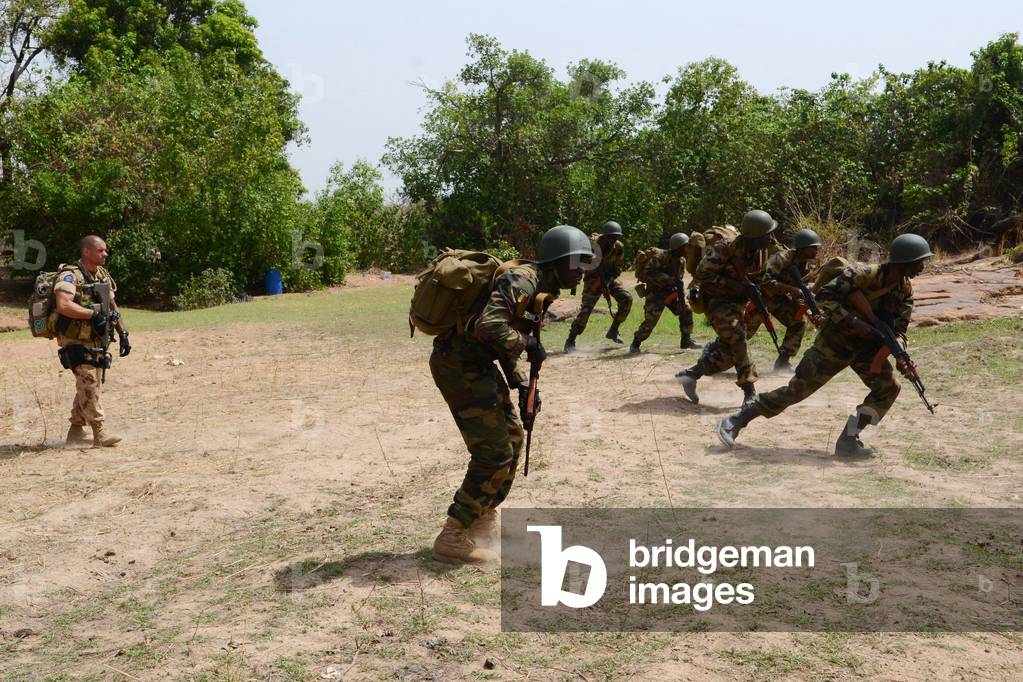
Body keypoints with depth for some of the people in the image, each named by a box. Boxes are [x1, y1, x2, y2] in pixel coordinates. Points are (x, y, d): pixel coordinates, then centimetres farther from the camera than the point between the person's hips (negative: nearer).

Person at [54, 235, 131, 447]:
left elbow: (112, 306, 16)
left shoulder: (103, 275, 10)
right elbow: (63, 306, -31)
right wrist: (93, 314, -28)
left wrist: (123, 334, 12)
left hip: (96, 340, 8)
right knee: (89, 384, -11)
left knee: (89, 385, 13)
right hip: (75, 341, -8)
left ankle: (76, 431, 24)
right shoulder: (70, 276, -15)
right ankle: (100, 433, -8)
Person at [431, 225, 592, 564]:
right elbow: (489, 326, -31)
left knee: (511, 438, 18)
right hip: (459, 366, -10)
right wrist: (528, 343, -16)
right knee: (495, 453, -8)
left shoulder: (539, 288, 15)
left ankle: (484, 520, 32)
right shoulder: (523, 280, -17)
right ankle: (453, 538, 2)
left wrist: (523, 385, 12)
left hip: (476, 365, 10)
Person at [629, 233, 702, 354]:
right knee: (651, 319, -17)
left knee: (686, 310, 2)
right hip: (655, 292, -8)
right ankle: (635, 344, -1)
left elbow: (679, 280, 11)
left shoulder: (681, 260, 4)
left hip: (670, 291, 8)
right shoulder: (660, 256, -21)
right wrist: (667, 279, -34)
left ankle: (686, 341, 14)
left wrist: (681, 296, 0)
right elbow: (648, 272, -30)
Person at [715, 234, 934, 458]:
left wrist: (902, 360, -20)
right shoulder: (862, 274, -24)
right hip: (836, 340, -7)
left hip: (867, 345, 7)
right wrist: (854, 322, -33)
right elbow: (824, 296, -28)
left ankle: (848, 441, -3)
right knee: (796, 389, -5)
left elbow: (898, 329, -2)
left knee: (888, 387, -10)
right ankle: (735, 421, 4)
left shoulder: (905, 290, -1)